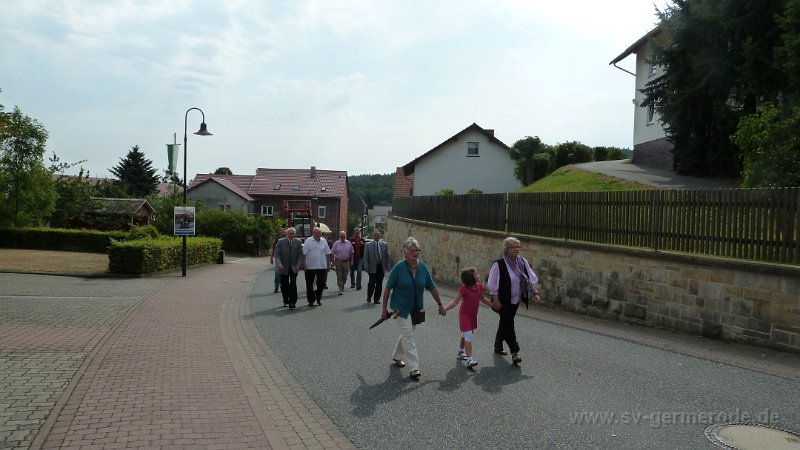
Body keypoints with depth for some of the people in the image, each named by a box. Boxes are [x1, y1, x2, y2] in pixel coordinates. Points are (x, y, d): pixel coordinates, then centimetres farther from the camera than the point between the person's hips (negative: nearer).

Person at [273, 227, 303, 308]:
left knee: (293, 285, -11)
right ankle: (286, 301, 23)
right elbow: (276, 254, -3)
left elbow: (300, 254, 4)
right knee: (284, 286, 7)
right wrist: (279, 264, -18)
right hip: (283, 268, 1)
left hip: (294, 267, 0)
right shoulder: (280, 242, -1)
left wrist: (299, 265, -7)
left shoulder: (298, 242, 2)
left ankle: (292, 302, -8)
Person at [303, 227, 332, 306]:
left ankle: (318, 296, 26)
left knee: (322, 283, 2)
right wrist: (304, 264, -10)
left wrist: (328, 264, 9)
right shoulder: (308, 241, -3)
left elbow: (327, 254, 12)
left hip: (322, 266, 2)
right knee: (309, 284, 5)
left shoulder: (324, 241, 8)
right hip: (310, 267, -2)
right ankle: (311, 300, 16)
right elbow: (304, 254, -5)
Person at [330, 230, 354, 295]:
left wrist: (351, 261, 5)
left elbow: (351, 253, 11)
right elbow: (332, 253, 0)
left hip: (346, 261, 3)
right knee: (339, 276, -5)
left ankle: (342, 287, 29)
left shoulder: (349, 243, 5)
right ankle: (340, 289, -5)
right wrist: (333, 262, -5)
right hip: (338, 261, -3)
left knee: (345, 276, 9)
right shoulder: (336, 243, -2)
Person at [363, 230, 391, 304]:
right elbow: (365, 257, 1)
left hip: (381, 267, 2)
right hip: (372, 267, -2)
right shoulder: (368, 245, 3)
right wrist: (366, 266, -8)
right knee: (371, 283, -4)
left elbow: (388, 256, 9)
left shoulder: (384, 245, 8)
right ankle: (369, 297, 18)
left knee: (379, 284, 5)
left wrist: (388, 266, 2)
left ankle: (376, 299, 16)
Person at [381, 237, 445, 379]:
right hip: (400, 307, -5)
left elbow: (432, 287, 4)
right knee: (408, 335, -11)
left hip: (416, 308, 5)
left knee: (407, 334, 18)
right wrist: (384, 308, -6)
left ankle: (397, 356, 41)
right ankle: (414, 368, -10)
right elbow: (388, 288, -9)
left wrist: (440, 305, 8)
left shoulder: (423, 267, -5)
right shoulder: (398, 268, -17)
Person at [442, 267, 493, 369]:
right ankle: (470, 360, -18)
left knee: (465, 336, 22)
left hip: (473, 315, 6)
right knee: (468, 336, -14)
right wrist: (444, 309, -31)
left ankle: (461, 352, 42)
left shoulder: (479, 286, -3)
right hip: (465, 314, -6)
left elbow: (482, 299, 15)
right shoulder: (463, 289, -21)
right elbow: (455, 302, -19)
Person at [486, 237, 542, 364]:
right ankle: (514, 352, -3)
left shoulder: (523, 262, 2)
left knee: (505, 323, 18)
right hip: (504, 301, -6)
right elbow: (493, 285, -13)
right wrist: (496, 301, -15)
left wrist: (535, 293, -3)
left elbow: (531, 279, 7)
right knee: (508, 325, -8)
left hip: (516, 300, 6)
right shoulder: (499, 264, -16)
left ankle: (498, 347, 34)